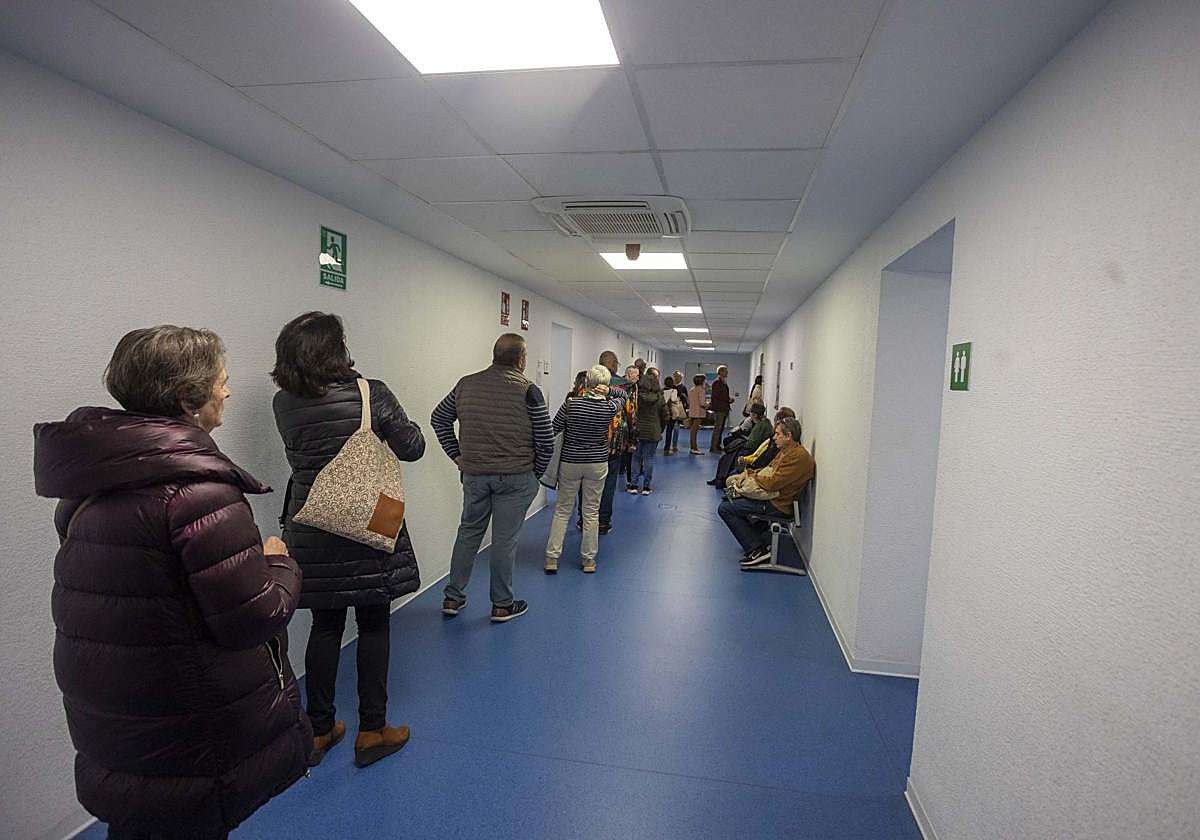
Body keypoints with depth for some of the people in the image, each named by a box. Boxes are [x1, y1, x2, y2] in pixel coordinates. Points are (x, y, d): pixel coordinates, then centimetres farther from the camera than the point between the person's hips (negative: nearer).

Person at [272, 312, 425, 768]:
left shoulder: (284, 404, -2)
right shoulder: (369, 392, -15)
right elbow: (411, 448, -8)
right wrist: (395, 420, 10)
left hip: (311, 534, 4)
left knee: (325, 626, 17)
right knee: (374, 626, 10)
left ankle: (318, 730, 29)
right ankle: (372, 731, 21)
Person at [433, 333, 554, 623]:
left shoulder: (467, 384, 4)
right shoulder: (527, 391, -10)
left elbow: (439, 418, 14)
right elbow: (546, 441, -9)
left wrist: (456, 454, 15)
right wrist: (536, 471, 6)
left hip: (473, 474, 4)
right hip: (516, 477, -4)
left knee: (468, 533, 18)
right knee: (505, 540, 5)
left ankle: (452, 597, 27)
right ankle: (502, 605, 19)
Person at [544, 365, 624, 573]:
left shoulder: (570, 403, -12)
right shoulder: (609, 407, -9)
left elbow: (554, 430, -6)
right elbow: (622, 398, 13)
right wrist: (608, 393, -2)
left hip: (570, 462, 0)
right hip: (597, 464, 1)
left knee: (562, 510, 11)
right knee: (591, 512, 10)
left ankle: (552, 558, 13)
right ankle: (588, 560, 19)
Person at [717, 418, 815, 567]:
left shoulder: (799, 457, -21)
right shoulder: (786, 451, 12)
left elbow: (773, 483, -23)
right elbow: (768, 470, 18)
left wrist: (753, 476, -6)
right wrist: (748, 473, 0)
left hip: (778, 505, -11)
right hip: (772, 496, 11)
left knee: (725, 509, -12)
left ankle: (757, 550, -9)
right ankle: (764, 538, 16)